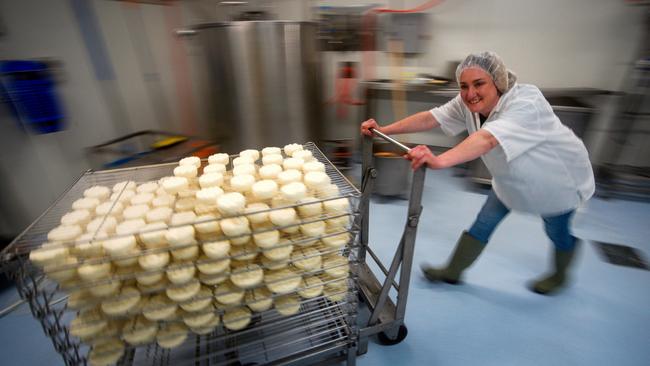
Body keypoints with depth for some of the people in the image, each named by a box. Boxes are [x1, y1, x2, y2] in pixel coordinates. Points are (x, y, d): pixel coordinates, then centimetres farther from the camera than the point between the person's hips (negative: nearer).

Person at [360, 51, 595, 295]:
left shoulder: (526, 103, -37)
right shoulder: (469, 102, -18)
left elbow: (488, 138, -54)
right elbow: (430, 118, -24)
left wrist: (439, 161, -70)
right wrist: (383, 130, -32)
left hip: (557, 180, -5)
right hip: (511, 180, 5)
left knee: (557, 231, 17)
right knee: (483, 224, 6)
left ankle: (560, 276, 48)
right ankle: (452, 271, 21)